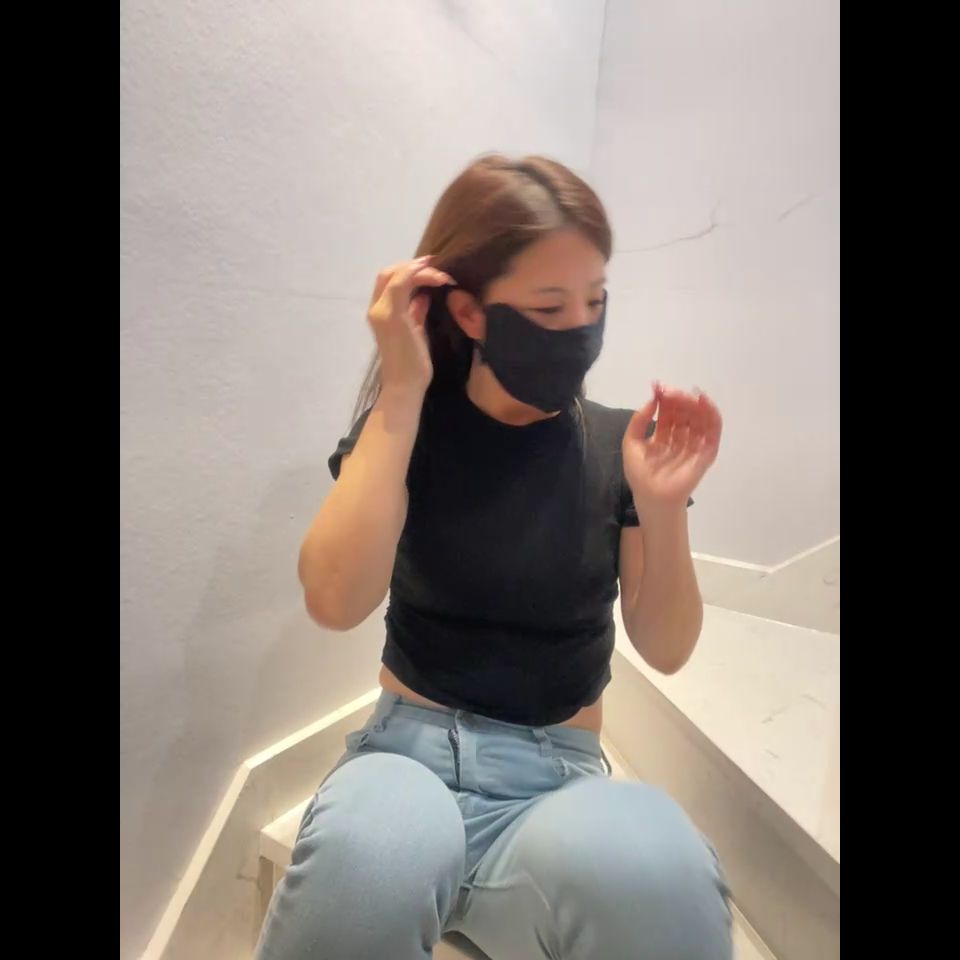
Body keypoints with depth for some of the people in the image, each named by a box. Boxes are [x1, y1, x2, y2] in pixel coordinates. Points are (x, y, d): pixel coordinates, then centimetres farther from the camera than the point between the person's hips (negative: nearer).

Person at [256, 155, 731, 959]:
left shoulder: (617, 444, -3)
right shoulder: (409, 428, -4)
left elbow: (666, 649, 0)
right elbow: (336, 602, -20)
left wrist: (663, 509, -18)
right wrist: (401, 393, -19)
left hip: (558, 772, 1)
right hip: (411, 746, 0)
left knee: (654, 877, -34)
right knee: (367, 861, -35)